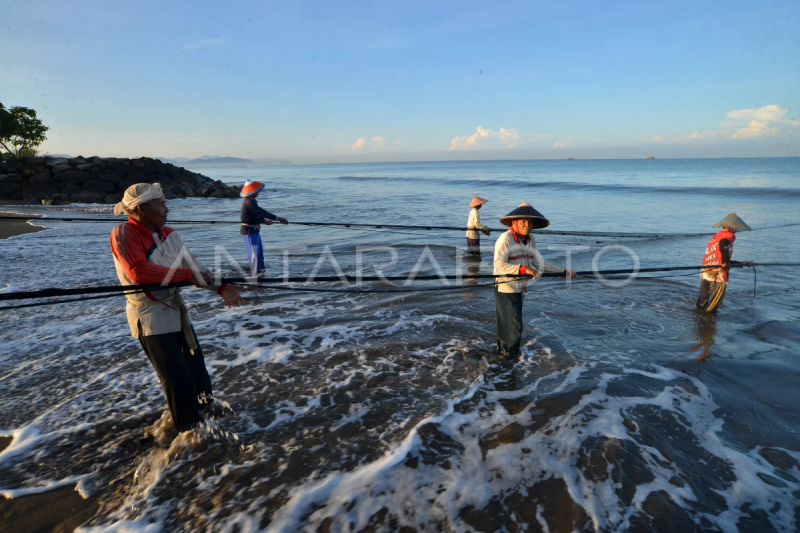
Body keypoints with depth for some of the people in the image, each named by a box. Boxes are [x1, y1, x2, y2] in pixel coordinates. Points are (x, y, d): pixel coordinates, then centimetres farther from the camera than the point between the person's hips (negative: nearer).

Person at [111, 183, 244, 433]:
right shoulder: (123, 234, -17)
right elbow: (139, 272, -31)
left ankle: (204, 411, 42)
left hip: (177, 312, 7)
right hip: (151, 319, -7)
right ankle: (191, 429, 19)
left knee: (197, 371, 19)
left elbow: (194, 267, -2)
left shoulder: (169, 234, 3)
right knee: (179, 379, -1)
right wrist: (187, 273, -28)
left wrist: (221, 287, -15)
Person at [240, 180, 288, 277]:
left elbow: (258, 214, 12)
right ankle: (255, 275, -1)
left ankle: (260, 271, 32)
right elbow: (262, 212, -26)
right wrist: (278, 218, -26)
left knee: (260, 251, 19)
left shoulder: (252, 201, 10)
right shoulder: (248, 202, -21)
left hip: (254, 230, 10)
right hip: (249, 231, -10)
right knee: (254, 253, -7)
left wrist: (265, 220, -8)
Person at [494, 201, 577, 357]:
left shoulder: (530, 240, 6)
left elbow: (541, 264, 9)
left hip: (520, 288, 7)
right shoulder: (506, 238, -17)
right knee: (513, 324, -3)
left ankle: (503, 352, 35)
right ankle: (509, 354, 17)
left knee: (508, 323, 18)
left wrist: (564, 273, 5)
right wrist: (523, 269, -33)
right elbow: (498, 265, -25)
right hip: (506, 288, -7)